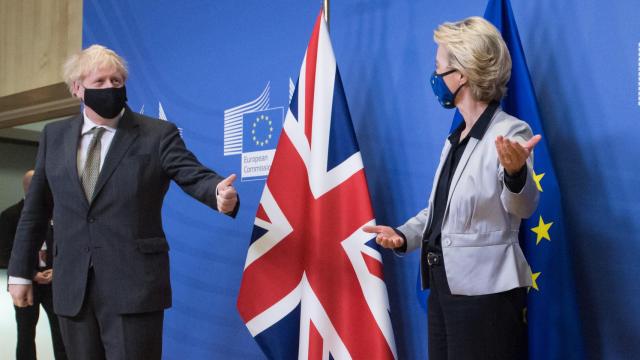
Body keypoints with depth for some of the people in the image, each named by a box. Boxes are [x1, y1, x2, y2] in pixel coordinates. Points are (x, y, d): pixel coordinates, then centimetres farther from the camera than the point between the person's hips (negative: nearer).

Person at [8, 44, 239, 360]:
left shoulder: (158, 134, -1)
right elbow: (36, 208, 15)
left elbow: (195, 176, -10)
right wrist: (19, 271, 14)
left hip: (133, 286, -4)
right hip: (72, 289, 4)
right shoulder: (55, 136, 11)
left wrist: (220, 194, -34)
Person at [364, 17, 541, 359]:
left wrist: (515, 173, -48)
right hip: (444, 283, 8)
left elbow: (523, 207, -27)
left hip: (486, 290, -8)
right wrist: (404, 235, 5)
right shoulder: (455, 138, 13)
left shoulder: (509, 131, -13)